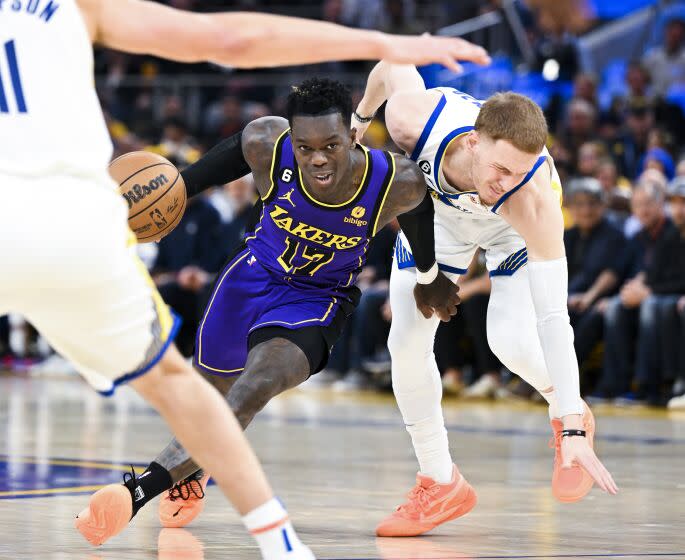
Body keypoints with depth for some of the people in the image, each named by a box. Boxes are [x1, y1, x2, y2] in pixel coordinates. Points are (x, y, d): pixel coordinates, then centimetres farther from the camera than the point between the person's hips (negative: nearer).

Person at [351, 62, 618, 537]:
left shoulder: (535, 199, -45)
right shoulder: (412, 119, -42)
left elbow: (552, 317, -44)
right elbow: (396, 65, -16)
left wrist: (573, 430, -46)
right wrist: (364, 115, 7)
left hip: (512, 225, -3)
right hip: (441, 207, 3)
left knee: (512, 341, -23)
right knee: (406, 343, -6)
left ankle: (570, 415, 12)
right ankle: (440, 484, 13)